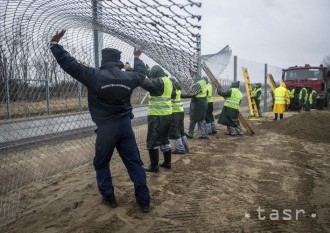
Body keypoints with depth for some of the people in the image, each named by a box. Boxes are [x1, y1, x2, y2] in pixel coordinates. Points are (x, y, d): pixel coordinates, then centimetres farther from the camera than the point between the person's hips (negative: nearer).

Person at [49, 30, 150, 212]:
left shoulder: (95, 76, -10)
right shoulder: (128, 77, 2)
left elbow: (69, 64, -5)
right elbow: (140, 72, 25)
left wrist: (54, 44, 8)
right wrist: (137, 58, 45)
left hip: (106, 128, -3)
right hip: (125, 126, 4)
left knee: (101, 164, 18)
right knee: (134, 163, 8)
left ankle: (109, 198, 25)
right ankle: (144, 201, 13)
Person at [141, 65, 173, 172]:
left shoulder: (159, 81, -16)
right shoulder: (168, 81, 11)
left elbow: (144, 82, -29)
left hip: (157, 116, -9)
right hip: (167, 115, 9)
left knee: (152, 142, 2)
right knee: (165, 140, 18)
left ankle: (154, 166, 9)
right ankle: (167, 163, 26)